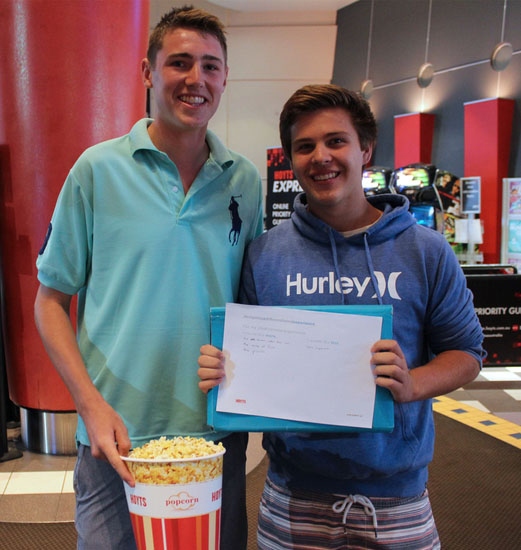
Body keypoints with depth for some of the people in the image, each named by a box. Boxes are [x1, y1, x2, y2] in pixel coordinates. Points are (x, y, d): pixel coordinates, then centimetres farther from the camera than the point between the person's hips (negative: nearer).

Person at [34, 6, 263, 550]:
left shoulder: (245, 180, 3)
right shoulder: (98, 169, -5)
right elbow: (51, 300, -1)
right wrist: (93, 404, -11)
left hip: (219, 430, 3)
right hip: (118, 435, -2)